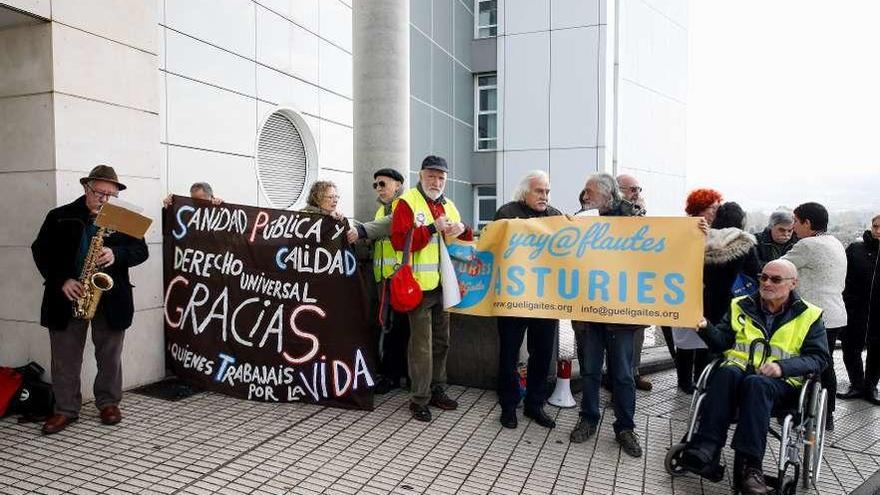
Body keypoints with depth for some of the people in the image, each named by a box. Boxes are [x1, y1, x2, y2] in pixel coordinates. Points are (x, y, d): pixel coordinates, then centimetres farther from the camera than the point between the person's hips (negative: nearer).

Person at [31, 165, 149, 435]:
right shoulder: (59, 217, 3)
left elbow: (141, 250, 0)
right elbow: (41, 251, 2)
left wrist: (116, 254, -20)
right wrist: (61, 281, -12)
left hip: (111, 299, 0)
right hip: (67, 297, 0)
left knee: (110, 356, 9)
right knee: (65, 357, 7)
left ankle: (109, 402, 25)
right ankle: (65, 409, 20)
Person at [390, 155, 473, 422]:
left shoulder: (448, 205, 14)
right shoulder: (407, 202, -7)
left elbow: (466, 238, 18)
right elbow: (399, 241, -17)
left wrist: (462, 229, -5)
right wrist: (433, 228, -21)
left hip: (444, 283, 7)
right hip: (420, 284, -7)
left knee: (441, 341, 15)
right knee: (422, 343, -3)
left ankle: (437, 390, 28)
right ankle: (419, 398, 8)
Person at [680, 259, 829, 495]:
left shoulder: (808, 315, 10)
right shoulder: (741, 305, 15)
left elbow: (819, 358, 3)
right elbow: (721, 342, 10)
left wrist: (782, 366, -15)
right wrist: (706, 328, -13)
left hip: (781, 381, -2)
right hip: (739, 368, 2)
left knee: (756, 383, -37)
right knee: (725, 373, -35)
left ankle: (749, 465, -39)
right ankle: (706, 450, -40)